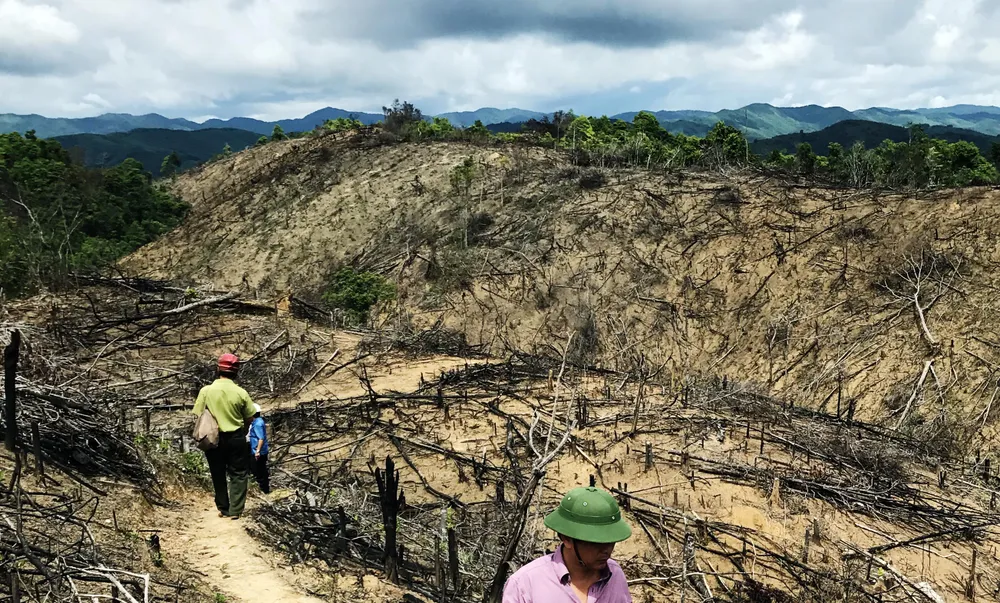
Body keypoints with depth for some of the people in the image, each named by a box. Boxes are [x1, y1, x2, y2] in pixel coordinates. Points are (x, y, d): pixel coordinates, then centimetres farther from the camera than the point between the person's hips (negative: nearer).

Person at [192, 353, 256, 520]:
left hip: (213, 439, 1)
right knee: (238, 475, 9)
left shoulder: (206, 391, -8)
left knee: (218, 475, 15)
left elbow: (198, 417, -6)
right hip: (236, 438, -1)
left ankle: (223, 509, 21)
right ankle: (235, 510, 4)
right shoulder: (241, 393, -9)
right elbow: (249, 419, -2)